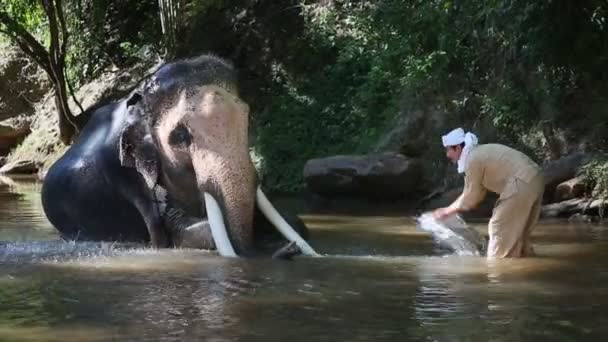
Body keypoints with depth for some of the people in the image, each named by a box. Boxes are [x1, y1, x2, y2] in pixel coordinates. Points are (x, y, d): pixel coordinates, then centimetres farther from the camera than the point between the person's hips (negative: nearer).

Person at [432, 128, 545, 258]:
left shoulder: (472, 160, -10)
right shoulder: (480, 153, 19)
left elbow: (469, 199, -5)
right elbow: (477, 193, 23)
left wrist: (446, 211, 6)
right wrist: (452, 209, 21)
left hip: (522, 184, -10)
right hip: (534, 179, 10)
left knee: (500, 227, -2)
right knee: (517, 230, 19)